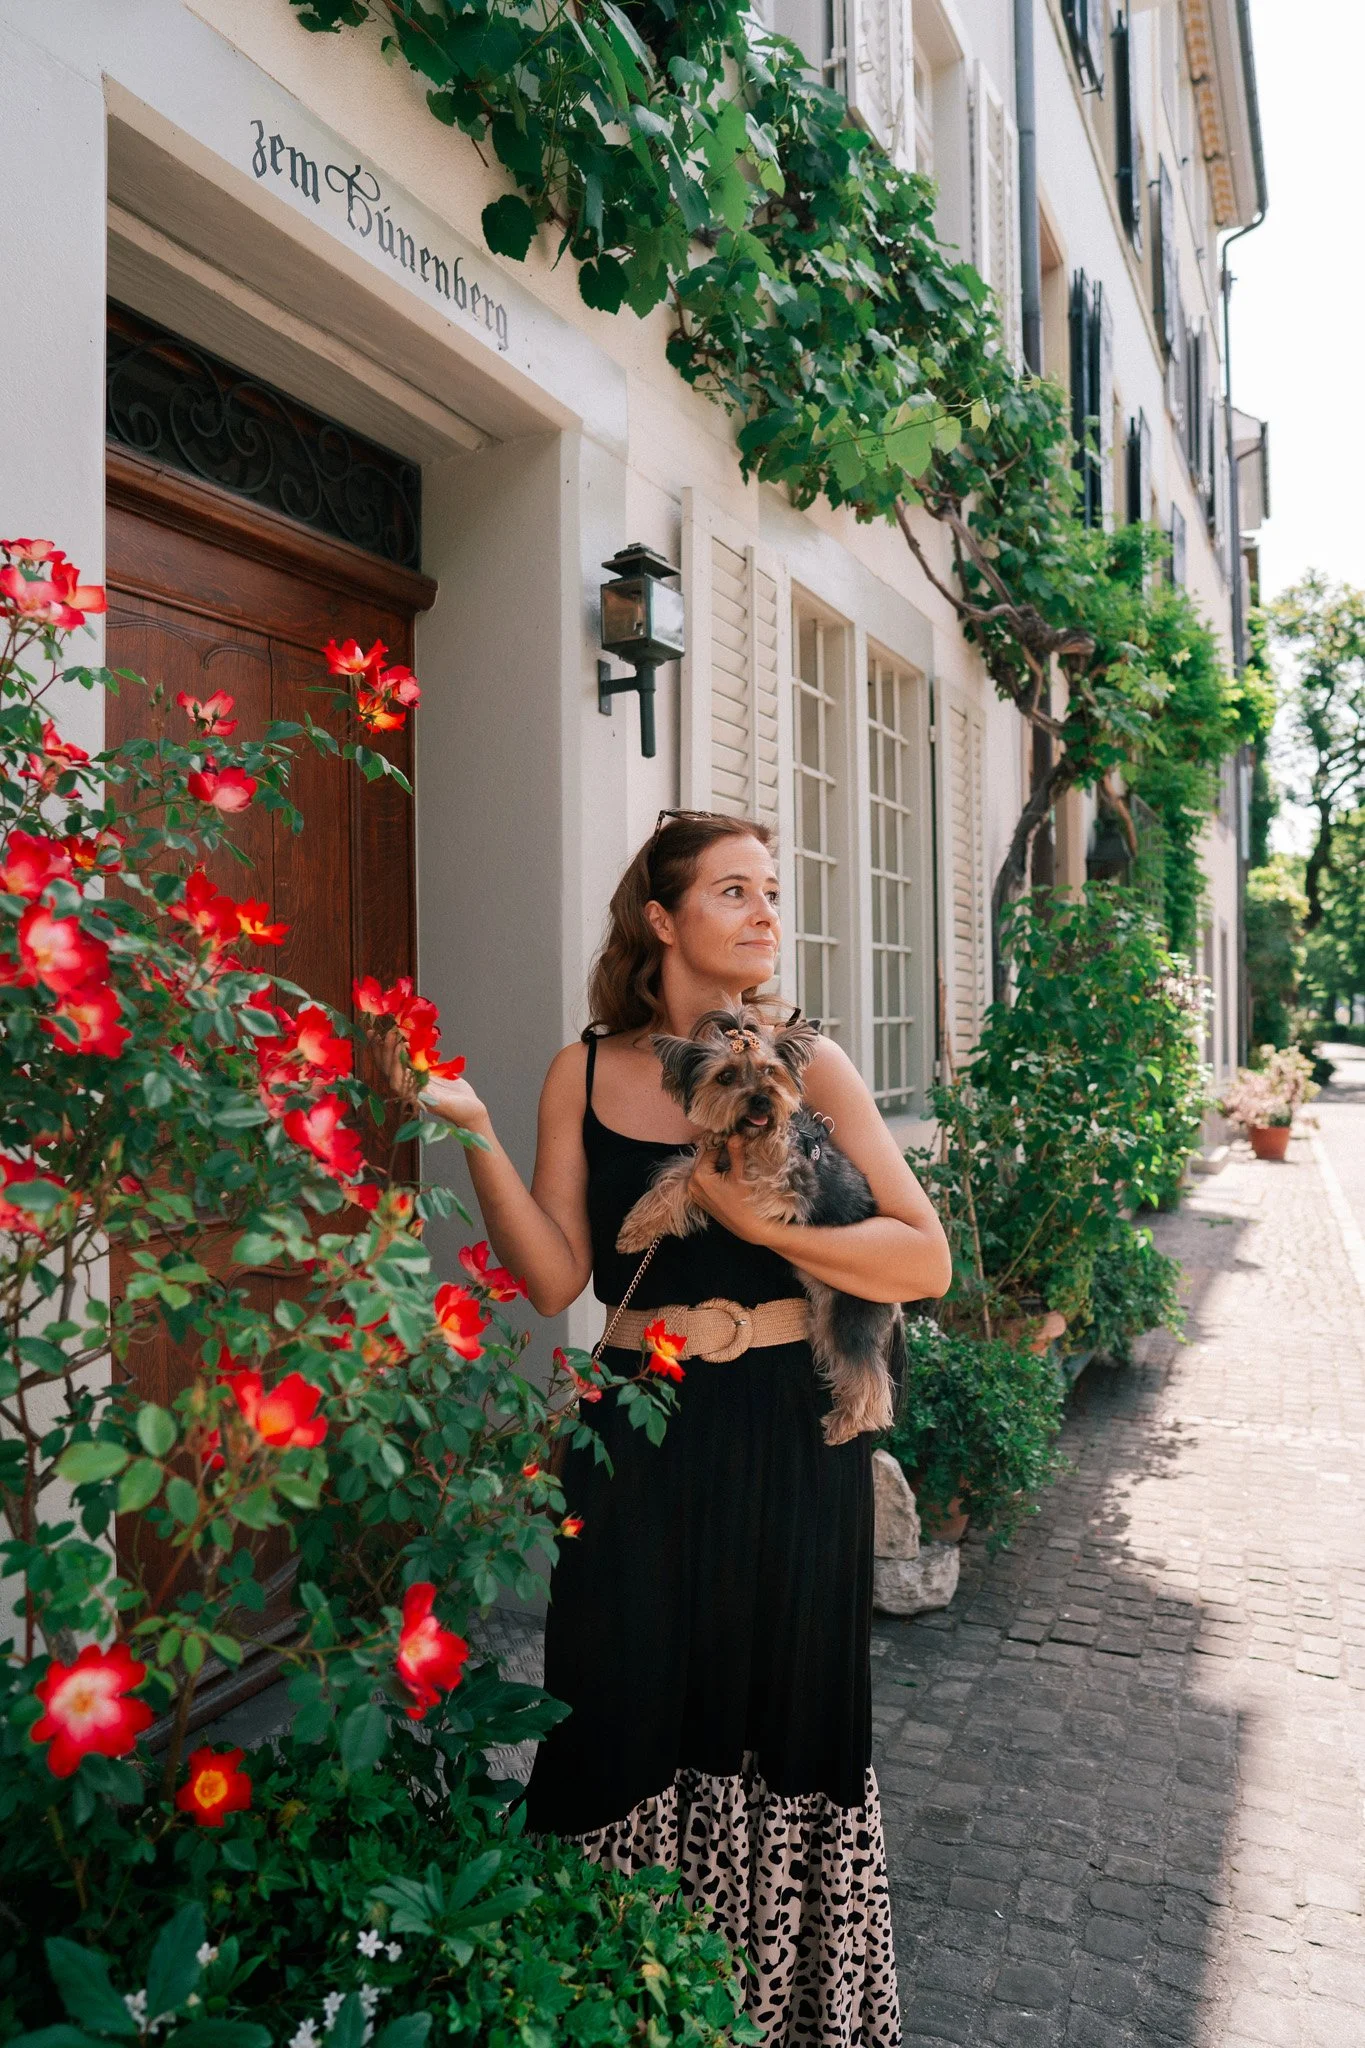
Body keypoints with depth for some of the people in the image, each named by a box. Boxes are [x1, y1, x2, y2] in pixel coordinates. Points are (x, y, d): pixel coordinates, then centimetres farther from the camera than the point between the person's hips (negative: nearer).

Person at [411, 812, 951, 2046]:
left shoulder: (804, 1063, -4)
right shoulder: (586, 1075, 1)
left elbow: (924, 1261, -8)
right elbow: (556, 1281, -6)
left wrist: (757, 1219, -19)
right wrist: (474, 1132, -15)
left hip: (791, 1434, -1)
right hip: (638, 1438, 1)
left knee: (782, 1712, 11)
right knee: (633, 1714, 9)